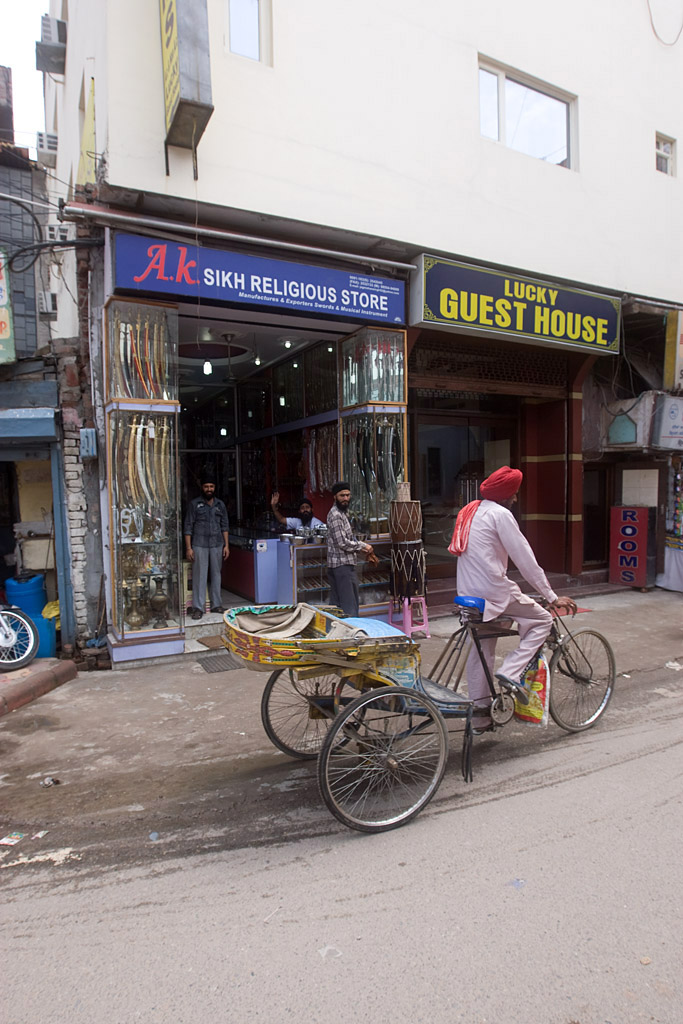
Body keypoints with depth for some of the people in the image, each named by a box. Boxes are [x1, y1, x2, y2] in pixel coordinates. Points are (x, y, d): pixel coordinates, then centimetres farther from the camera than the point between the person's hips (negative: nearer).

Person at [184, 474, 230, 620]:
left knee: (216, 575, 9)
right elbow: (188, 527, -1)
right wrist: (188, 547, -7)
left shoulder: (220, 504, 11)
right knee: (199, 576, -4)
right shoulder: (194, 504, 1)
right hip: (199, 546, -3)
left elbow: (224, 526, 13)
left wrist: (226, 545, 5)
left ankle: (216, 604, 19)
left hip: (217, 545, 4)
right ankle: (198, 608, 1)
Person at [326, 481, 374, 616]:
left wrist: (360, 548, 9)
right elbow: (342, 543, -20)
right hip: (343, 564, -10)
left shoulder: (342, 512, 17)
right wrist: (363, 546, -9)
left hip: (334, 564, 10)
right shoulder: (335, 515, -15)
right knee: (349, 605, -8)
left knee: (335, 603, 12)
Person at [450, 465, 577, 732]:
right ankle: (511, 673, -3)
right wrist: (553, 597, -8)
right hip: (494, 591, -8)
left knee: (480, 649, 17)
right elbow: (526, 559, -12)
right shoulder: (500, 514, -10)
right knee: (542, 621, 8)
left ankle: (479, 713, 22)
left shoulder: (469, 512, 16)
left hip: (468, 594, 9)